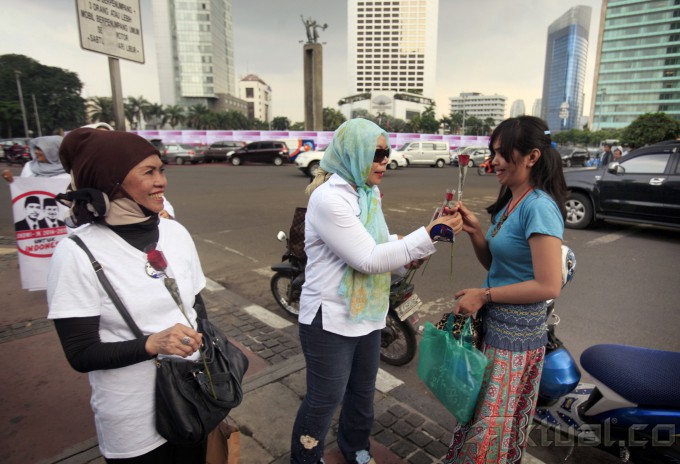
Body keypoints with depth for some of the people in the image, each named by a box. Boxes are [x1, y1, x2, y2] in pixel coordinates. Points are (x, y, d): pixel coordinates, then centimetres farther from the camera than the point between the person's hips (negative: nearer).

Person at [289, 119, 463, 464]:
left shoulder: (368, 192, 6)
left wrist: (407, 256, -9)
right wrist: (428, 236, -25)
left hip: (367, 315, 9)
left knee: (363, 391, 24)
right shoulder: (329, 198, -22)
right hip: (330, 320, -8)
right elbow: (367, 259, -25)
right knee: (324, 399, 10)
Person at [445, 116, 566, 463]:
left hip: (515, 334, -8)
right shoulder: (510, 202, 7)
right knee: (478, 414, 23)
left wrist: (484, 295, -19)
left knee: (491, 426, 9)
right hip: (493, 324, 9)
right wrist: (475, 231, -5)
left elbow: (549, 286, -24)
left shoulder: (539, 207, -21)